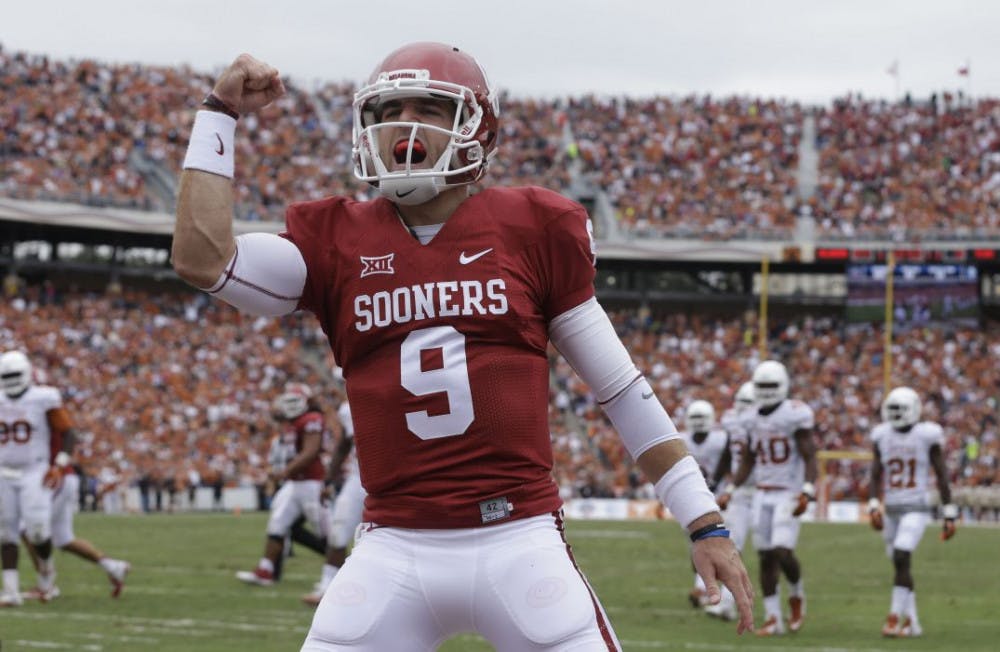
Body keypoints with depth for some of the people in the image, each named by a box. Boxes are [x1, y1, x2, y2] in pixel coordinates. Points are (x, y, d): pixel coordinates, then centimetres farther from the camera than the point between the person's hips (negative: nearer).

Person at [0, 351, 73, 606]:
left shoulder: (43, 399, -8)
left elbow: (68, 434, -6)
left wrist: (59, 466, -17)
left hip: (34, 474, -4)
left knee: (37, 529, -15)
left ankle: (46, 566, 17)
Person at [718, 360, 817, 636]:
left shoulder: (795, 415, -10)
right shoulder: (754, 420, 9)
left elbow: (809, 458, -12)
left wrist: (807, 493, -24)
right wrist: (730, 491, 12)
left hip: (788, 494, -6)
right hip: (763, 495, 6)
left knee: (783, 552, -16)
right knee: (766, 556, 3)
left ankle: (797, 595, 15)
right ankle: (773, 618, 9)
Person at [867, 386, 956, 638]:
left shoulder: (927, 436, -6)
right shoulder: (882, 436, 5)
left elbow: (942, 477, -2)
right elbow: (876, 476, 9)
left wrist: (949, 516, -3)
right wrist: (874, 507, -5)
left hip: (917, 509, -5)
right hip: (891, 510, 5)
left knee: (901, 560, -20)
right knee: (900, 566, 9)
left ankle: (894, 619, -17)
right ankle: (912, 622, 19)